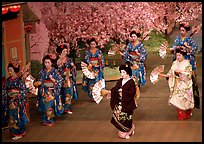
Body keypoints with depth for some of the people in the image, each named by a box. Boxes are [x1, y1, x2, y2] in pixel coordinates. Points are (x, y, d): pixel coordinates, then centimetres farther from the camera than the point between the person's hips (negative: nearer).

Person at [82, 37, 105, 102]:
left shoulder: (99, 51, 6)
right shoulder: (88, 52, 4)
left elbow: (102, 60, 10)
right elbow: (86, 59, -10)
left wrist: (100, 58, -10)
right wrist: (89, 63, -26)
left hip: (98, 69, 1)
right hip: (90, 69, -1)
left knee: (98, 81, -4)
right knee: (91, 82, -3)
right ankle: (91, 96, 2)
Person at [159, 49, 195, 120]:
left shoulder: (187, 63, -10)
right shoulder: (175, 63, 5)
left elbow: (189, 74, -15)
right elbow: (171, 73, 6)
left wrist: (181, 72, -26)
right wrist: (165, 75, -10)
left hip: (185, 85, -5)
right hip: (177, 85, 5)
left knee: (185, 99, 0)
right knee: (177, 98, 6)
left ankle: (186, 115, 16)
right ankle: (180, 115, 18)